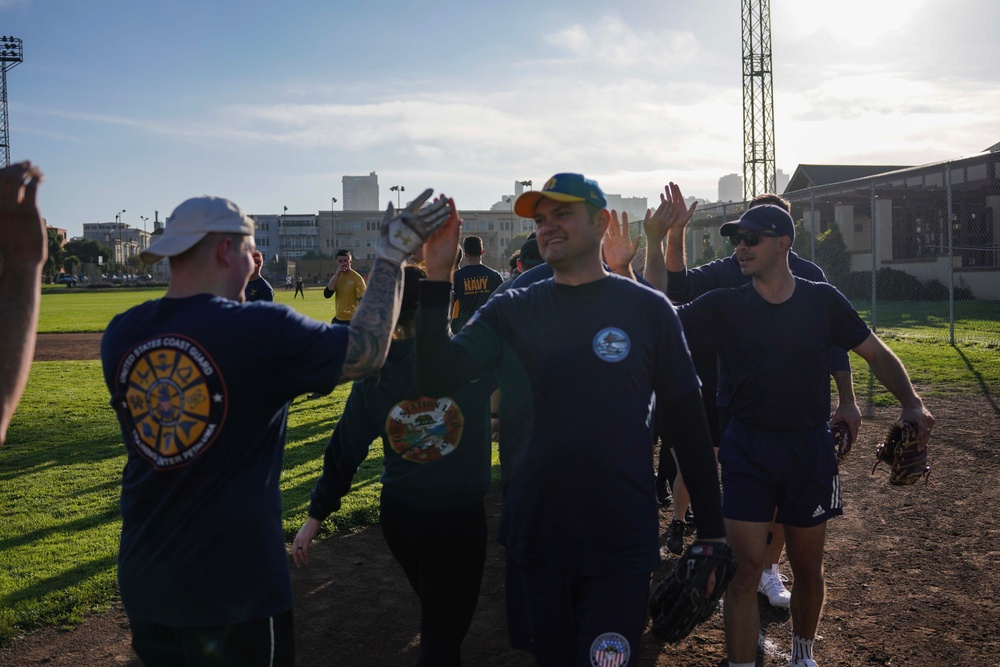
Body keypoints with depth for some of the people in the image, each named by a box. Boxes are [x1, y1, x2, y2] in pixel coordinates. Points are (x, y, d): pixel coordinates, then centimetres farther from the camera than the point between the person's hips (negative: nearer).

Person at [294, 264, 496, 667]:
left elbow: (345, 447, -1)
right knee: (443, 634, 10)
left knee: (438, 615, 28)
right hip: (459, 516, -4)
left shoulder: (374, 372, -6)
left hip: (397, 513, 4)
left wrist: (317, 514, 7)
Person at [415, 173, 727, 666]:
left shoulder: (648, 309, -3)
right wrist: (438, 276, -21)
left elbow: (687, 421, 1)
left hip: (621, 546, -2)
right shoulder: (512, 312, 1)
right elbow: (438, 378, -12)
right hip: (533, 538, 2)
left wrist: (712, 529, 3)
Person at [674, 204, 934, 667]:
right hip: (748, 451, -1)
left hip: (811, 450, 2)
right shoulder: (724, 306, -4)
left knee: (808, 569, 15)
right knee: (745, 570, -6)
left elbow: (876, 353, 6)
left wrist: (910, 402, -11)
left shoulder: (822, 300, -1)